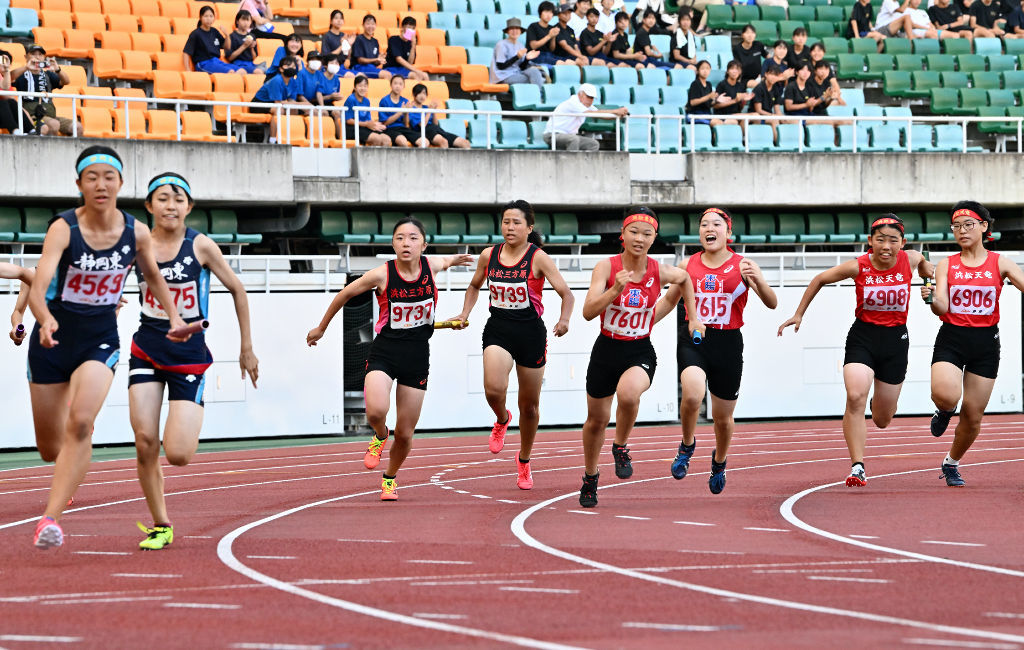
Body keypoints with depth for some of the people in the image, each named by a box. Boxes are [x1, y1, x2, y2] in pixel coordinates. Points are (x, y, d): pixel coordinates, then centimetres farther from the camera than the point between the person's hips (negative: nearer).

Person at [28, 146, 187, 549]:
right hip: (53, 340, -1)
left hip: (100, 341, 1)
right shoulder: (63, 229, -18)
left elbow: (153, 276, 15)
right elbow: (38, 285, -31)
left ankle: (51, 517, -27)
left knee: (80, 423, -26)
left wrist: (173, 316, 4)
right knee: (50, 449, 9)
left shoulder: (136, 233, -7)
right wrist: (45, 319, -50)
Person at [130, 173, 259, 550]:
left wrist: (247, 348, 7)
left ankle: (189, 429, 27)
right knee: (145, 444, -10)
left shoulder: (200, 246, -7)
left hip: (190, 354, -2)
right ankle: (160, 526, 7)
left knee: (177, 456, -11)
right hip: (147, 351, 2)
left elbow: (237, 290, 3)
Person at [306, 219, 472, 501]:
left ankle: (390, 477, 37)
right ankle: (379, 436, 8)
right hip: (384, 351, -2)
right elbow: (345, 294, 2)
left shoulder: (431, 266, -7)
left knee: (405, 434, 7)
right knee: (376, 411, -29)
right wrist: (321, 327, 12)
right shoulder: (381, 275, -15)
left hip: (417, 356, 2)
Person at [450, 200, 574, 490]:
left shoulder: (538, 258, -10)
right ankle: (502, 420, 12)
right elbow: (475, 286, 21)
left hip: (530, 332, -1)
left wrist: (564, 319, -31)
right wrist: (465, 314, 7)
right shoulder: (489, 256, 1)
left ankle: (524, 461, 32)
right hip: (498, 330, 2)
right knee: (493, 389, -25)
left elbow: (566, 293, -13)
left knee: (529, 405, 9)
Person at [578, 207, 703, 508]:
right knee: (597, 418, 13)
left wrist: (694, 318, 18)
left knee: (628, 393, -34)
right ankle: (590, 477, 40)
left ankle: (621, 447, -4)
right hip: (607, 350, 1)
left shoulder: (660, 272, -6)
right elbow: (588, 312, -20)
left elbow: (685, 278, 18)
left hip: (641, 352, -1)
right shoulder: (606, 267, -11)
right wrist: (615, 290, -33)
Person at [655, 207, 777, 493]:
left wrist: (758, 280, -28)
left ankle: (719, 462, 43)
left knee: (723, 418, 11)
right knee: (692, 395, -29)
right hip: (693, 341, 0)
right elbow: (669, 300, 20)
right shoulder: (688, 265, 5)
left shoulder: (742, 265, -2)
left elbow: (772, 303, -9)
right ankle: (687, 446, -1)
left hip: (728, 344, 0)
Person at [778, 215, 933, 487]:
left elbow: (924, 264, 20)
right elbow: (819, 280, 4)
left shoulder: (910, 260, -8)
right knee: (855, 397, -26)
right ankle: (857, 467, -22)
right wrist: (798, 314, 7)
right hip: (862, 336, -2)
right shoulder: (857, 267, -13)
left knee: (882, 420, 10)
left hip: (895, 338, 2)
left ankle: (880, 402, 50)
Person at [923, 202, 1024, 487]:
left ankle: (952, 463, 29)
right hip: (952, 338, -1)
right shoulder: (947, 265, 4)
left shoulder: (999, 263, 3)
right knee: (945, 395, -29)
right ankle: (945, 412, 10)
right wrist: (932, 298, -27)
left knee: (973, 415, 5)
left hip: (986, 340, 1)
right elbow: (942, 308, -5)